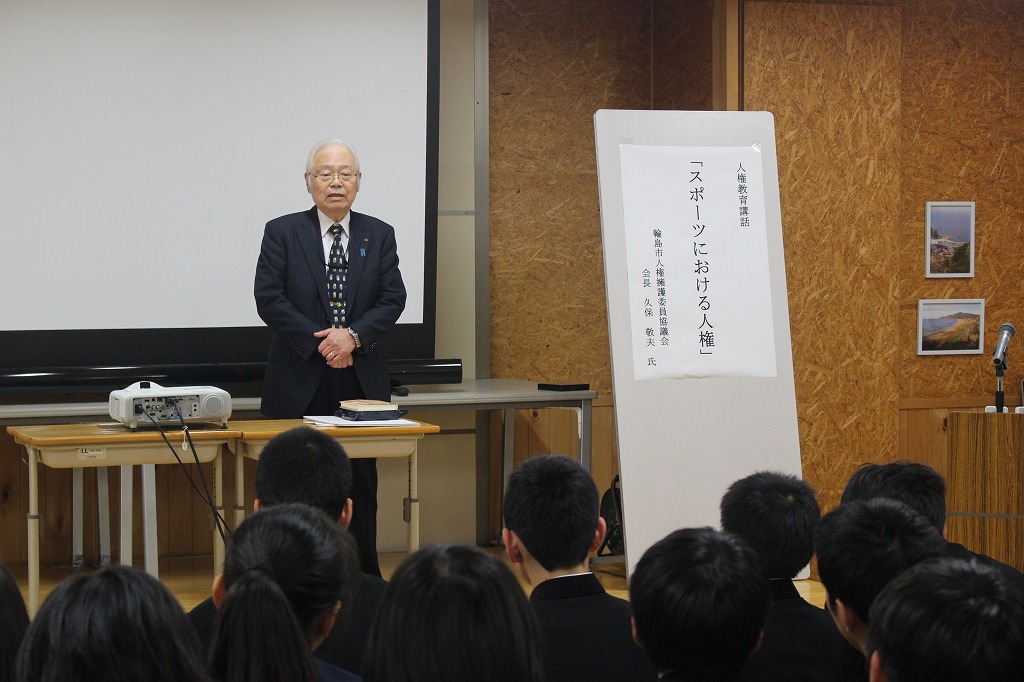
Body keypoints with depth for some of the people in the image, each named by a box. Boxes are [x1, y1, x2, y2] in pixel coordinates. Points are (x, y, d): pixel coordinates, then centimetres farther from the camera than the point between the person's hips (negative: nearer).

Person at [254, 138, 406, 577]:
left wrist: (354, 335, -14)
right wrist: (318, 342, -14)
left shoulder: (379, 236, 10)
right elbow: (269, 299, -6)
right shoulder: (282, 233, 3)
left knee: (361, 487, 6)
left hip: (362, 380, 2)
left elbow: (392, 299, 3)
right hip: (299, 383, -2)